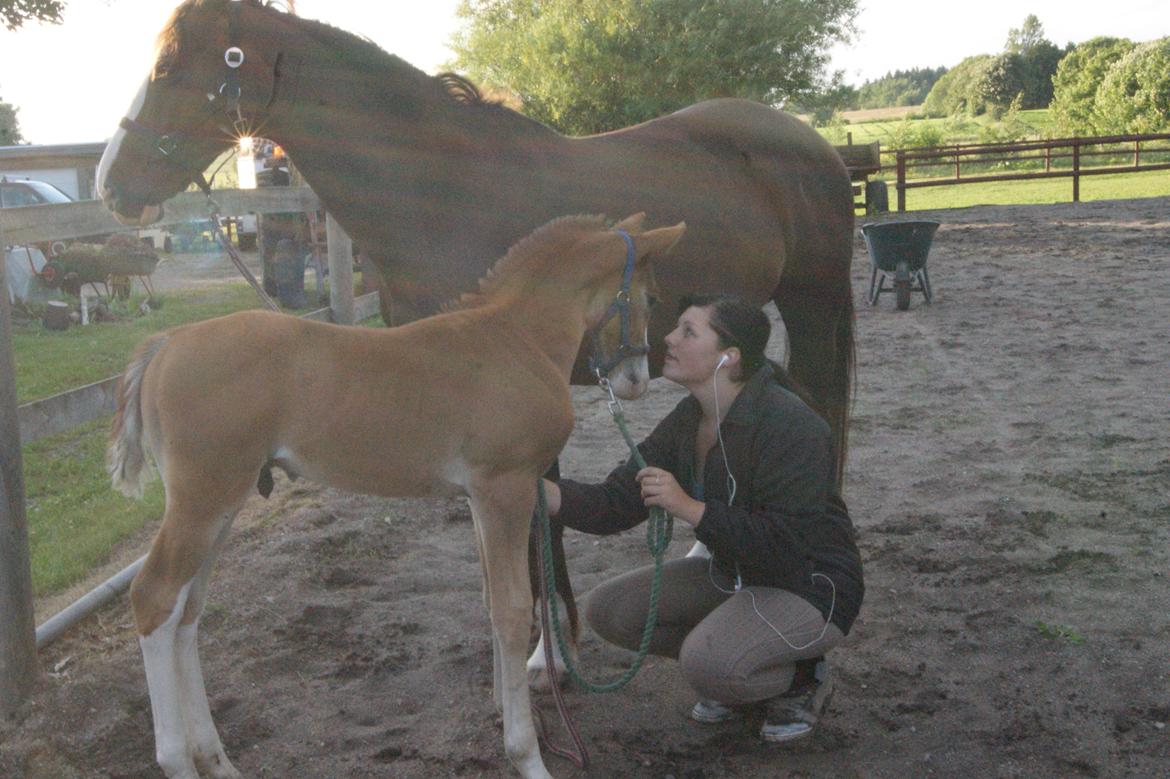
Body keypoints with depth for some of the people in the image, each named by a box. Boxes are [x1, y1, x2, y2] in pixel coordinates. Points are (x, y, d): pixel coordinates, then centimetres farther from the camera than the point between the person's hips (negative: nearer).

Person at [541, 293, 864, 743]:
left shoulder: (790, 424, -26)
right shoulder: (687, 421, -1)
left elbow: (786, 543, -31)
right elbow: (615, 506, -5)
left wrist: (689, 508, -35)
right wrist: (541, 491, -22)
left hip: (811, 586, -8)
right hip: (734, 575, 8)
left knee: (705, 660, -33)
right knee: (606, 610, -2)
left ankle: (802, 680, 1)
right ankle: (739, 679, 12)